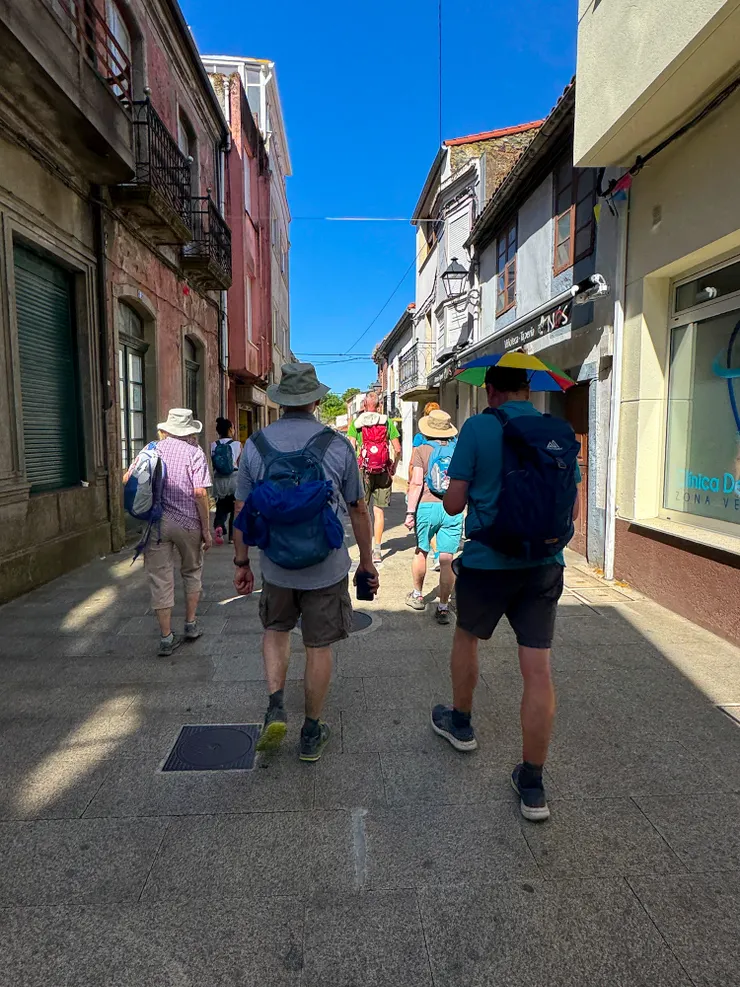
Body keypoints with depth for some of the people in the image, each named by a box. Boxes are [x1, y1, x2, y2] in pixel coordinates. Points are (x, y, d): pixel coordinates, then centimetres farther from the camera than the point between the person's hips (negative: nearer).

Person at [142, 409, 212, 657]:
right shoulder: (194, 451, -4)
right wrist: (206, 529, -6)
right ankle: (191, 625, 26)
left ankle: (166, 638, 9)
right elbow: (200, 492, -12)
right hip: (187, 522, -2)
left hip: (155, 523, 2)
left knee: (160, 579, 6)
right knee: (192, 572, 19)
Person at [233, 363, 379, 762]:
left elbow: (242, 511, -1)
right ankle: (312, 734, 26)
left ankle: (275, 709, 13)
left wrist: (241, 563, 11)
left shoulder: (255, 444, -5)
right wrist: (367, 561, 8)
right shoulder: (337, 445, -9)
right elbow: (358, 510, -3)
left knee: (275, 630, 26)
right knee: (318, 647, 12)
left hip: (276, 568, 2)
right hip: (327, 569, -1)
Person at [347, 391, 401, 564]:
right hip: (383, 471, 2)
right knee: (379, 511, 8)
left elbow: (351, 449, -7)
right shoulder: (387, 422, 3)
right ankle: (377, 551, 10)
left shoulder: (356, 423, 0)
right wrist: (393, 469, 12)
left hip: (363, 470, -1)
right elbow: (397, 449, 0)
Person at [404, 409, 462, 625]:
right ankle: (443, 607, 5)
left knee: (421, 552, 19)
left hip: (427, 506, -1)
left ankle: (417, 595, 33)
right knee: (447, 558, 2)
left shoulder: (422, 450, -2)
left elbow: (416, 483, -10)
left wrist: (410, 511, -7)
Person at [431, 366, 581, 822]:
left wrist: (448, 496, 14)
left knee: (467, 637, 23)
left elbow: (453, 504, -9)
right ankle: (532, 785, 14)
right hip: (544, 564, 3)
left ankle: (461, 724, 43)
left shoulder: (478, 428, -8)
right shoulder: (561, 431, 4)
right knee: (538, 670, 5)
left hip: (487, 562, -3)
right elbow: (572, 510, 8)